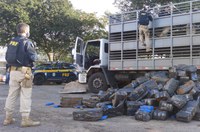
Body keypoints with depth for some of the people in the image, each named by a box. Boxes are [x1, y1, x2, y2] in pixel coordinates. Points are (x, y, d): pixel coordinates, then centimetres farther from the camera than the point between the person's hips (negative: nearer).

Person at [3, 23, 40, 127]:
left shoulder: (11, 42, 10)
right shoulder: (27, 42, -11)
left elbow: (7, 57, 14)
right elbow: (33, 57, -16)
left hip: (13, 71, 7)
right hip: (24, 71, -7)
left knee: (12, 95, 13)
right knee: (25, 96, -2)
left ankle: (8, 118, 21)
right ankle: (25, 119, 0)